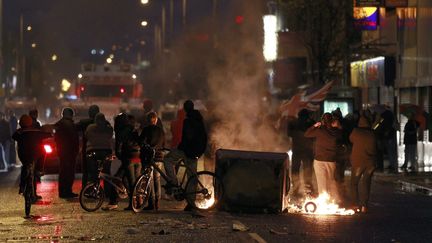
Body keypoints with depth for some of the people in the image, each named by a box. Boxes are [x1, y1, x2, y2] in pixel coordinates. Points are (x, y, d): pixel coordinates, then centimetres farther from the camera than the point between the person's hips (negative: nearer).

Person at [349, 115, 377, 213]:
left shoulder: (356, 132, -7)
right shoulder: (372, 134, -1)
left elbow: (351, 139, 13)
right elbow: (376, 149, 7)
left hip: (358, 161, -2)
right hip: (371, 162, 2)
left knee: (354, 183, 10)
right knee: (366, 183, 10)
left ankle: (356, 205, 2)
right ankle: (364, 205, 4)